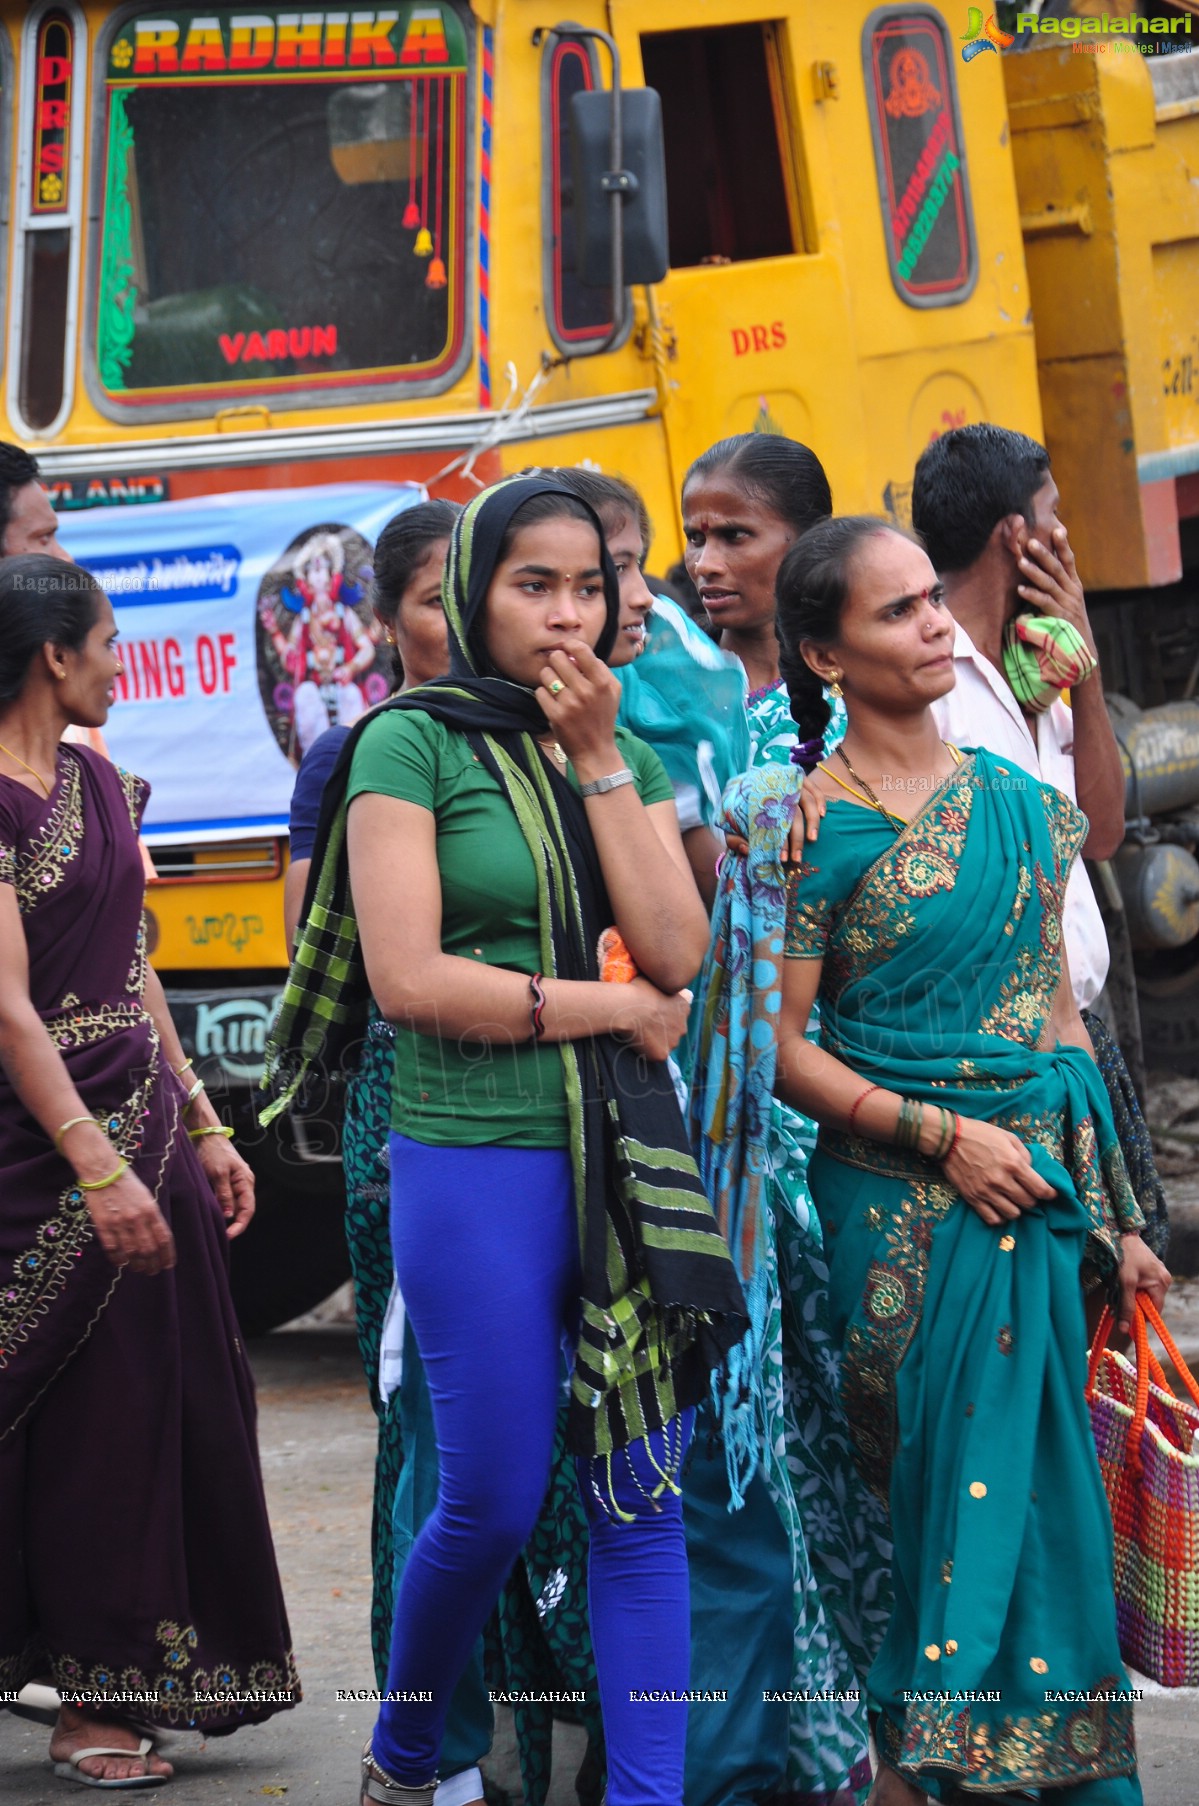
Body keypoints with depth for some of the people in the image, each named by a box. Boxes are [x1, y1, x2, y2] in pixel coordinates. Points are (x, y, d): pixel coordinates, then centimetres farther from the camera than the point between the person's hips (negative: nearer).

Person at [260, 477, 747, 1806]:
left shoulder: (628, 755, 12)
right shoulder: (413, 743, -4)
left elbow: (676, 949, -2)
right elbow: (407, 977, -13)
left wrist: (597, 758, -6)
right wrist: (618, 1005, -8)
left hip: (626, 1160, 5)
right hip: (475, 1162, -5)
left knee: (642, 1496, 1)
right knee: (494, 1501, 2)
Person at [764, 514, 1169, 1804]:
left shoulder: (1012, 799, 10)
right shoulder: (808, 827, -4)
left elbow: (1058, 1016, 14)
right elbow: (781, 1050, -6)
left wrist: (1114, 1214, 10)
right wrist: (943, 1136, -15)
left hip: (1041, 1203, 4)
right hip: (904, 1213, -4)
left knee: (1043, 1495, 3)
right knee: (936, 1504, -2)